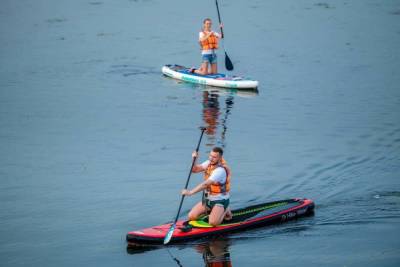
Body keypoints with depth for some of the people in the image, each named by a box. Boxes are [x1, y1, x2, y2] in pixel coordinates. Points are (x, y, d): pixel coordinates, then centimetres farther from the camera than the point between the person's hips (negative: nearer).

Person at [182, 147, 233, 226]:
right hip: (207, 199, 7)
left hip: (220, 201, -7)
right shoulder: (209, 163, 0)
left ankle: (225, 211, 3)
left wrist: (190, 192, -40)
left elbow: (205, 184, -35)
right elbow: (194, 169, 1)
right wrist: (194, 159, -19)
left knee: (213, 222, -27)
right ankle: (209, 210, 18)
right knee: (191, 217, -6)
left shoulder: (220, 170, -27)